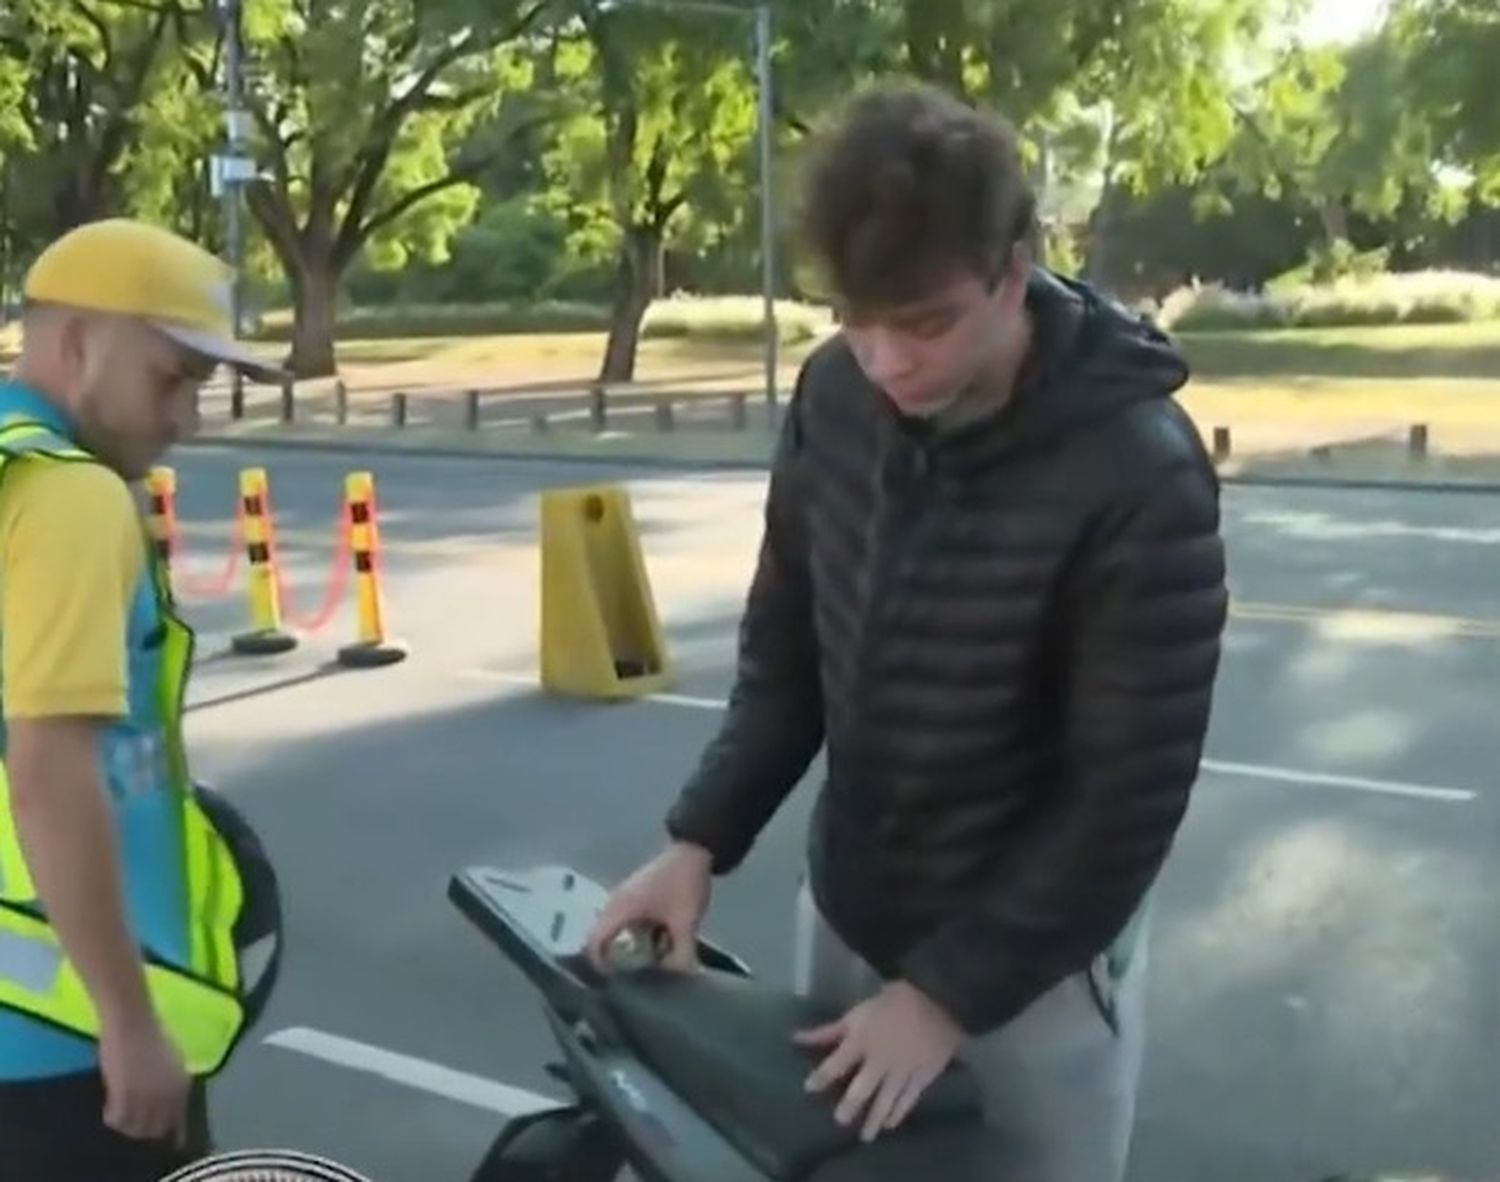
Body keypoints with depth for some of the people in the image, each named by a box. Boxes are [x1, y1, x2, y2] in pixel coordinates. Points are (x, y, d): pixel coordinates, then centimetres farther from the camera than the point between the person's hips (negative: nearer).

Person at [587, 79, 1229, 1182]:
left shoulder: (1140, 474, -25)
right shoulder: (834, 397, -9)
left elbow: (1129, 795, -20)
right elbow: (786, 647, 3)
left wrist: (948, 992, -20)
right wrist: (700, 837, -7)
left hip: (1032, 966, -5)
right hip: (843, 917, 5)